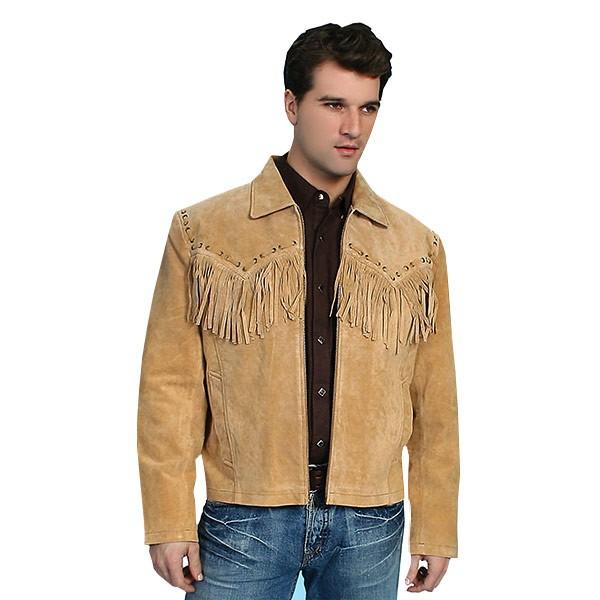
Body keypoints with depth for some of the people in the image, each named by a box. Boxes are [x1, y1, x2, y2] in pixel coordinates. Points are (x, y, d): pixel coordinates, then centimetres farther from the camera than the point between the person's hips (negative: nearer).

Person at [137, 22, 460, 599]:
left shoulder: (418, 247, 6)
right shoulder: (202, 232, 0)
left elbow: (434, 400, 7)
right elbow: (170, 387, -1)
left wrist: (435, 528, 6)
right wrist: (169, 523, -5)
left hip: (371, 527, 2)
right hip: (245, 522, -2)